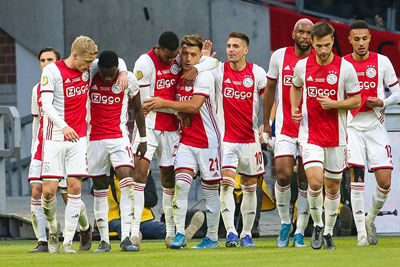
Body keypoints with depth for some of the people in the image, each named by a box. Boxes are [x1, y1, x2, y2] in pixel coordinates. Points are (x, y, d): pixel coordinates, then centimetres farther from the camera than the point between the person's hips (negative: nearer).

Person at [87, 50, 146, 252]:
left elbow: (138, 109, 8)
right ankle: (104, 240, 10)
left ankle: (126, 238, -20)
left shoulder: (128, 79, -6)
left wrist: (143, 139, 8)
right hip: (94, 137, 1)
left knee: (127, 181, -17)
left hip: (119, 136, -1)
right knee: (99, 188, 4)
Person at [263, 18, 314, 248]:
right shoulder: (280, 56, 1)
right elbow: (270, 89, 13)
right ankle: (285, 223, 10)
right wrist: (266, 122, 13)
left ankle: (300, 232, 9)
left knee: (305, 181, 0)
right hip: (284, 128, 0)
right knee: (283, 175, -12)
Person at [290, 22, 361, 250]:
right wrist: (294, 109, 5)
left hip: (336, 135, 0)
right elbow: (296, 87, 21)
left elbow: (356, 101, -1)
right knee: (315, 182, -16)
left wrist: (334, 104, -17)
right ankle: (318, 225, 7)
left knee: (333, 186, 8)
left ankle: (329, 232, 25)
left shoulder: (345, 68, -7)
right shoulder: (302, 66, 0)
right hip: (310, 134, 0)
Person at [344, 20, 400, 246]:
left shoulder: (382, 62, 2)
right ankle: (361, 232, -8)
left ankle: (371, 219, 22)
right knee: (357, 179, -11)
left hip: (376, 127, 1)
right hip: (353, 127, -1)